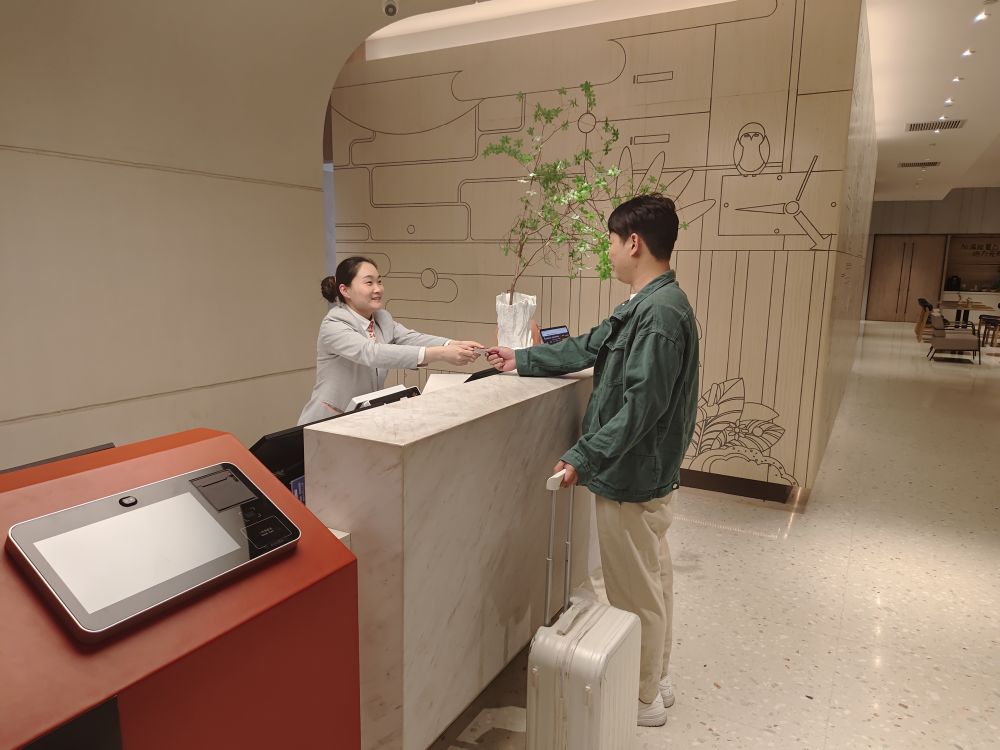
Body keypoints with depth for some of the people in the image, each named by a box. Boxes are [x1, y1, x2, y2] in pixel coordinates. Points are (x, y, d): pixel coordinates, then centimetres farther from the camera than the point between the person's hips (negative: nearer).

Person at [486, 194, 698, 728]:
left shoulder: (660, 312, -24)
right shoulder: (646, 305, 8)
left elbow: (640, 406, -28)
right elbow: (586, 348, 16)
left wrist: (583, 459, -26)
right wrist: (520, 361, 22)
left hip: (633, 479, -10)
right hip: (645, 473, 10)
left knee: (636, 594, 7)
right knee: (652, 584, 21)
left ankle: (641, 701, 27)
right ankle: (654, 682, 39)